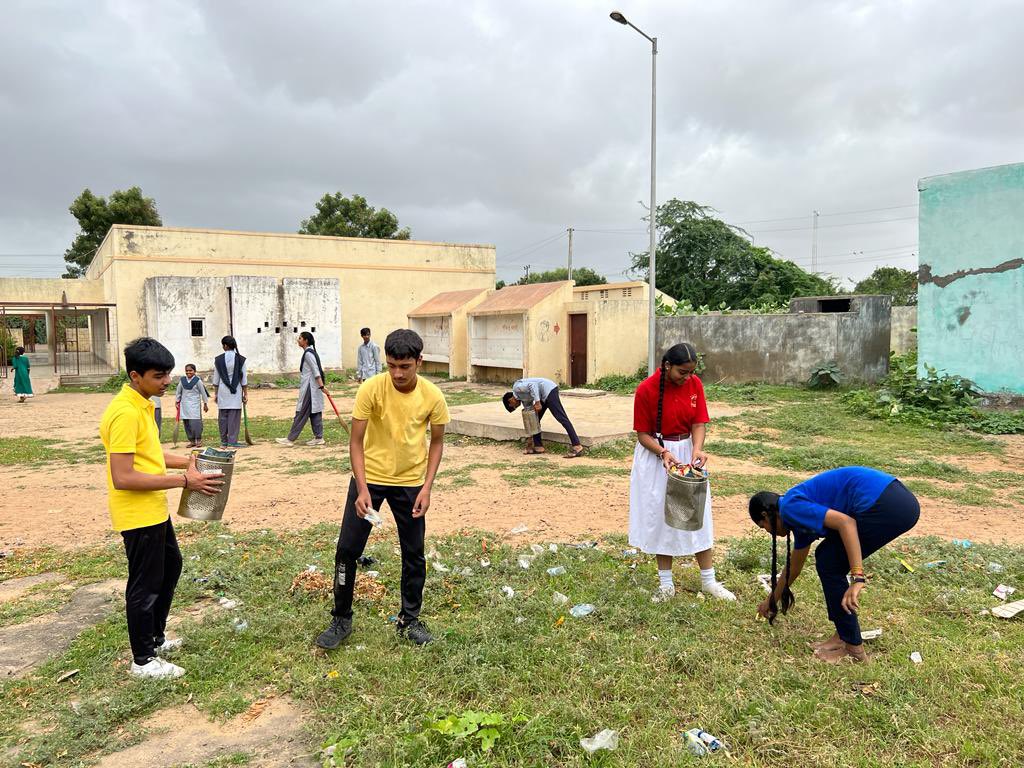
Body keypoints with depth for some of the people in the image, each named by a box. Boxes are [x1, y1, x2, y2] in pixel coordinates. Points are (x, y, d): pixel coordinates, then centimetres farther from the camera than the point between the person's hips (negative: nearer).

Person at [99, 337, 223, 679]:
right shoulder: (125, 413, -25)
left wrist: (188, 462, 5)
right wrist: (183, 481, -26)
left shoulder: (141, 405, 7)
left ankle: (155, 638, 40)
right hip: (138, 515, -10)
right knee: (145, 585, 5)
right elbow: (122, 478, -29)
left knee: (171, 567, 24)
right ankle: (143, 661, 22)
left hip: (155, 510, 10)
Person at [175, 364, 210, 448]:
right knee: (187, 423, 5)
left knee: (195, 422, -12)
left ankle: (198, 440, 0)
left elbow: (203, 392, 0)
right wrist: (177, 401, 12)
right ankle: (192, 441, 13)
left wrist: (205, 404, 3)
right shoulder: (182, 380, 5)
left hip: (195, 405, -4)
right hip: (185, 405, 4)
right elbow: (178, 391, 14)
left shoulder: (198, 381, -5)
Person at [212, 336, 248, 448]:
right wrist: (245, 394, 5)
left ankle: (224, 442, 13)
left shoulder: (218, 359, 0)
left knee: (222, 416, 8)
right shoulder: (240, 359, -4)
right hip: (236, 391, -2)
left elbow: (216, 379, 5)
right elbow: (244, 379, -2)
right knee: (234, 416, 0)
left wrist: (215, 393, 13)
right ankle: (232, 441, -2)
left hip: (222, 391, 2)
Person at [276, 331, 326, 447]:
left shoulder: (308, 353, -15)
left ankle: (291, 439, 1)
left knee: (301, 413, -4)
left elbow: (316, 371, -22)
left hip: (309, 388, -10)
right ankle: (318, 438, 12)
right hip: (310, 388, 10)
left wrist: (321, 386, -26)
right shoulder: (309, 352, 15)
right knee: (314, 413, 10)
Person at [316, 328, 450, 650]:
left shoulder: (433, 397, -15)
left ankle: (410, 619, 26)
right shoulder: (371, 389, -20)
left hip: (410, 483, 1)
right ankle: (341, 620, 19)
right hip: (369, 478, -1)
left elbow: (437, 442, -2)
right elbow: (356, 441, -16)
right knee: (347, 549, 1)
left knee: (414, 553, 8)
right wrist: (362, 488, -25)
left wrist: (427, 487, -10)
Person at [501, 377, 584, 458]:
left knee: (561, 418, -15)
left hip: (549, 389, -10)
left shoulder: (516, 388, -4)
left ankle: (576, 446, -19)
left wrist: (537, 402, -20)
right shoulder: (522, 398, 21)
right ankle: (538, 446, 14)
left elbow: (532, 385, -20)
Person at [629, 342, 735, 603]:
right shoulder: (646, 389, -16)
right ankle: (666, 583, 18)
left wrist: (697, 449, -25)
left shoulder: (695, 384, -6)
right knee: (660, 515, 5)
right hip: (656, 455, -3)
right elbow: (643, 434, -11)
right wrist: (663, 452, -28)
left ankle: (709, 581, 19)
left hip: (687, 452, 3)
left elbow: (699, 423, -6)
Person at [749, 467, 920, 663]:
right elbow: (793, 567, 38)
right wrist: (771, 600, 51)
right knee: (825, 558, 18)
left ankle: (854, 649, 12)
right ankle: (844, 635, 25)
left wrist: (857, 577, -21)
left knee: (829, 565, 4)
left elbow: (845, 522, -18)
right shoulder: (801, 517, 24)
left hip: (886, 505, -9)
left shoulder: (791, 506, -3)